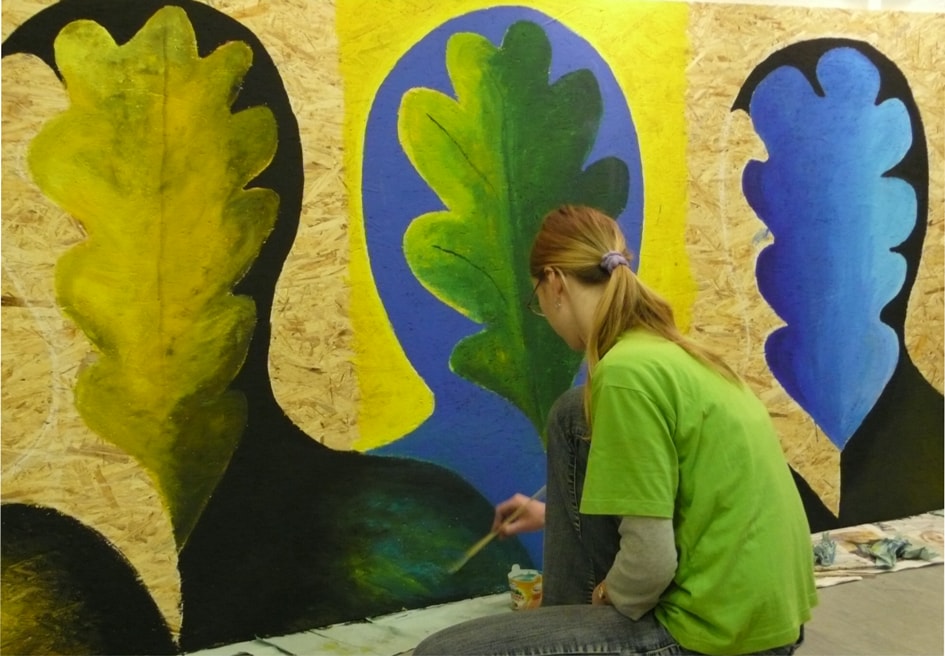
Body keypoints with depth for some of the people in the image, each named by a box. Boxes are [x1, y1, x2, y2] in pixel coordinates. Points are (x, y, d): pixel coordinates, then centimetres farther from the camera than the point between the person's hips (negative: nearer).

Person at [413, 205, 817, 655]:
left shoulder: (627, 370, -20)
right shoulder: (670, 350, 9)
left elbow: (650, 562, -21)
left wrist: (604, 603, 1)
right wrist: (553, 513, 44)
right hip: (758, 607, 9)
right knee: (577, 416, 13)